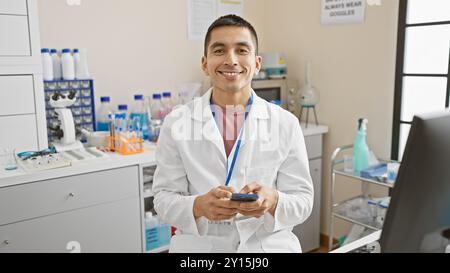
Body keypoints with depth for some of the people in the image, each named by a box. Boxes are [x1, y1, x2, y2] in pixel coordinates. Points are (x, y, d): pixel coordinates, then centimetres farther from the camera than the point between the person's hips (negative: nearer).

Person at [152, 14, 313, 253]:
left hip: (269, 246, 2)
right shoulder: (176, 123, -1)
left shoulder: (286, 124, 0)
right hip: (198, 246, -1)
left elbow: (303, 200, 2)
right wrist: (199, 206, -20)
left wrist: (272, 200, -18)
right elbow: (164, 199, 0)